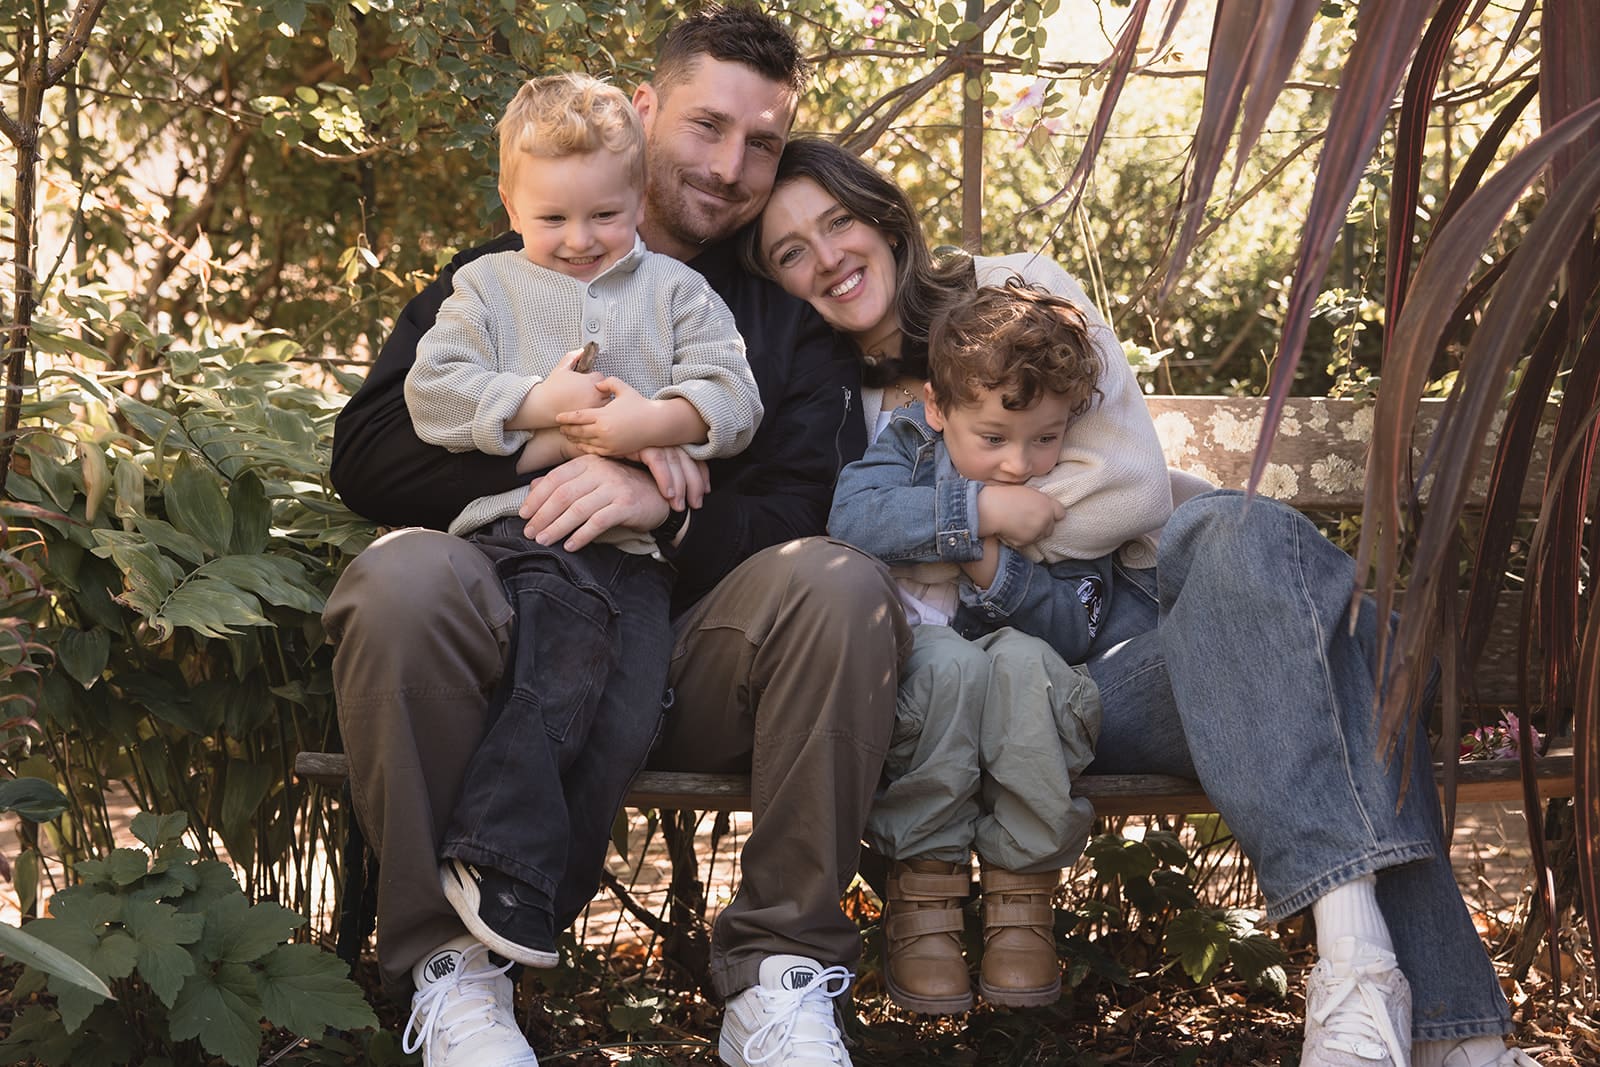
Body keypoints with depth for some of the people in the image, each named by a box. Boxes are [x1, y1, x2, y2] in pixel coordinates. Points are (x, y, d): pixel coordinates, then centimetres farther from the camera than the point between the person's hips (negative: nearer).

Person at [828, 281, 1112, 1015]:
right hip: (904, 679, -1)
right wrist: (980, 509, -21)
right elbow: (852, 519, -19)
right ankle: (922, 894, -25)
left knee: (1024, 660, -33)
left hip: (1023, 707, 2)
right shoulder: (908, 445, 4)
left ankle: (1022, 897, -24)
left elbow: (1074, 632, 0)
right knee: (947, 660, -35)